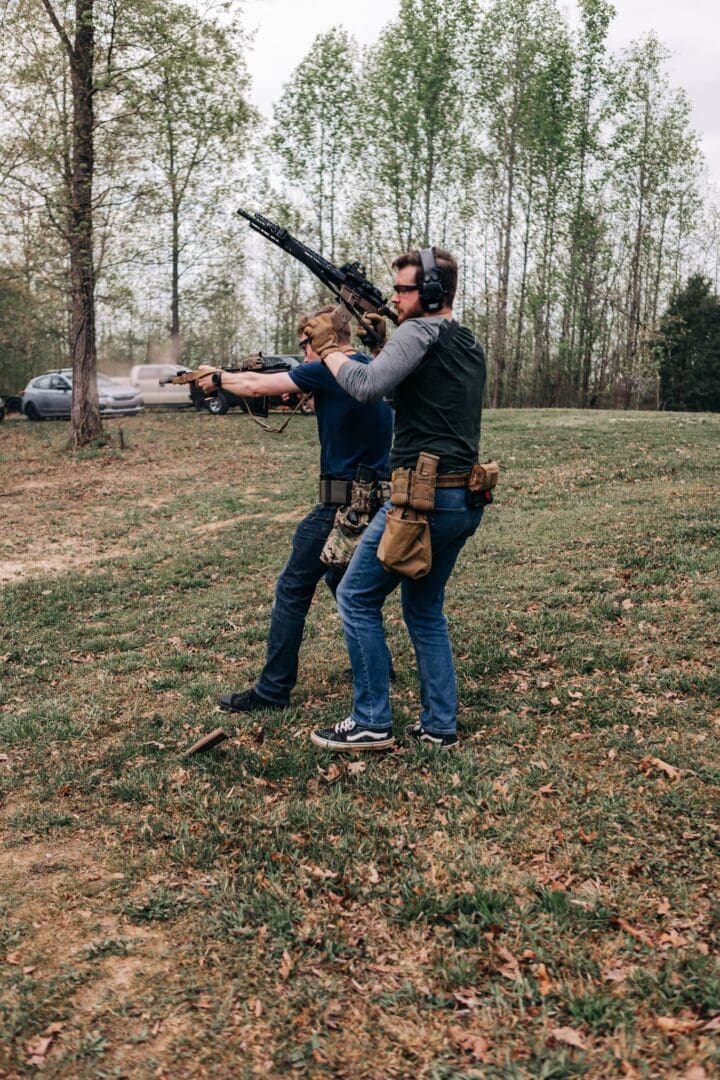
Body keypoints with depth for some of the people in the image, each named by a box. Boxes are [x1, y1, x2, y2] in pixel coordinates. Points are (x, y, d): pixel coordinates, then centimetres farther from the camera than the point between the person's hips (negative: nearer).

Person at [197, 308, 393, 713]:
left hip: (341, 503, -8)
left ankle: (273, 690, 5)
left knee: (293, 590, 1)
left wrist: (218, 378, 12)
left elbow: (257, 387, -5)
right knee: (341, 577, 27)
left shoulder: (325, 371, -13)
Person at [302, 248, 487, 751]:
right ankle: (440, 725, 21)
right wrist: (383, 336, 18)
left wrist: (327, 347, -6)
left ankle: (372, 723, 9)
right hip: (464, 501, 9)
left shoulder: (420, 332, -10)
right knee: (425, 610, 19)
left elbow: (368, 386, -22)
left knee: (357, 598, 4)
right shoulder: (472, 345, 17)